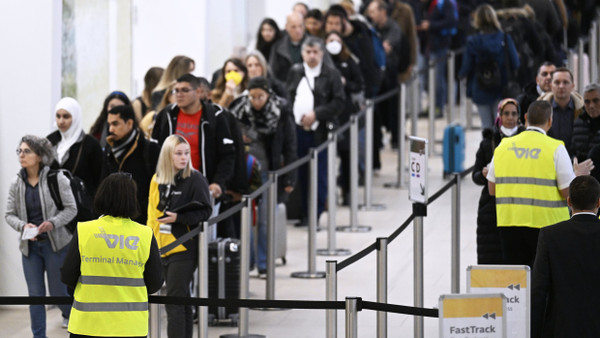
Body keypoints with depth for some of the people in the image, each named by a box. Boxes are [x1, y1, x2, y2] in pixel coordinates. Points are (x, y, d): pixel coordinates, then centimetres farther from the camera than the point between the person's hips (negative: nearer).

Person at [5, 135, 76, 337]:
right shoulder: (16, 184, 0)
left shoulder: (57, 179, -10)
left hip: (55, 244, -3)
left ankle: (69, 314, 42)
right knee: (35, 294, 3)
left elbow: (71, 209, -7)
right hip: (29, 245, 3)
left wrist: (52, 223, -23)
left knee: (58, 291, 8)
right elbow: (9, 214, 3)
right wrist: (23, 226, -18)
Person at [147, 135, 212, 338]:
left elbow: (205, 212, -9)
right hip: (163, 247, 6)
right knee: (181, 301, 13)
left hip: (184, 249, -6)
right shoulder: (157, 180, 10)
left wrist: (178, 218, -19)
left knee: (174, 302, -10)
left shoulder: (195, 180, -7)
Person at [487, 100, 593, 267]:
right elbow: (569, 192, -8)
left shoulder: (503, 146, 5)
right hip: (545, 222, -3)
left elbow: (492, 189, 11)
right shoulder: (556, 148, -7)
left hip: (509, 223, 3)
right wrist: (578, 175, 11)